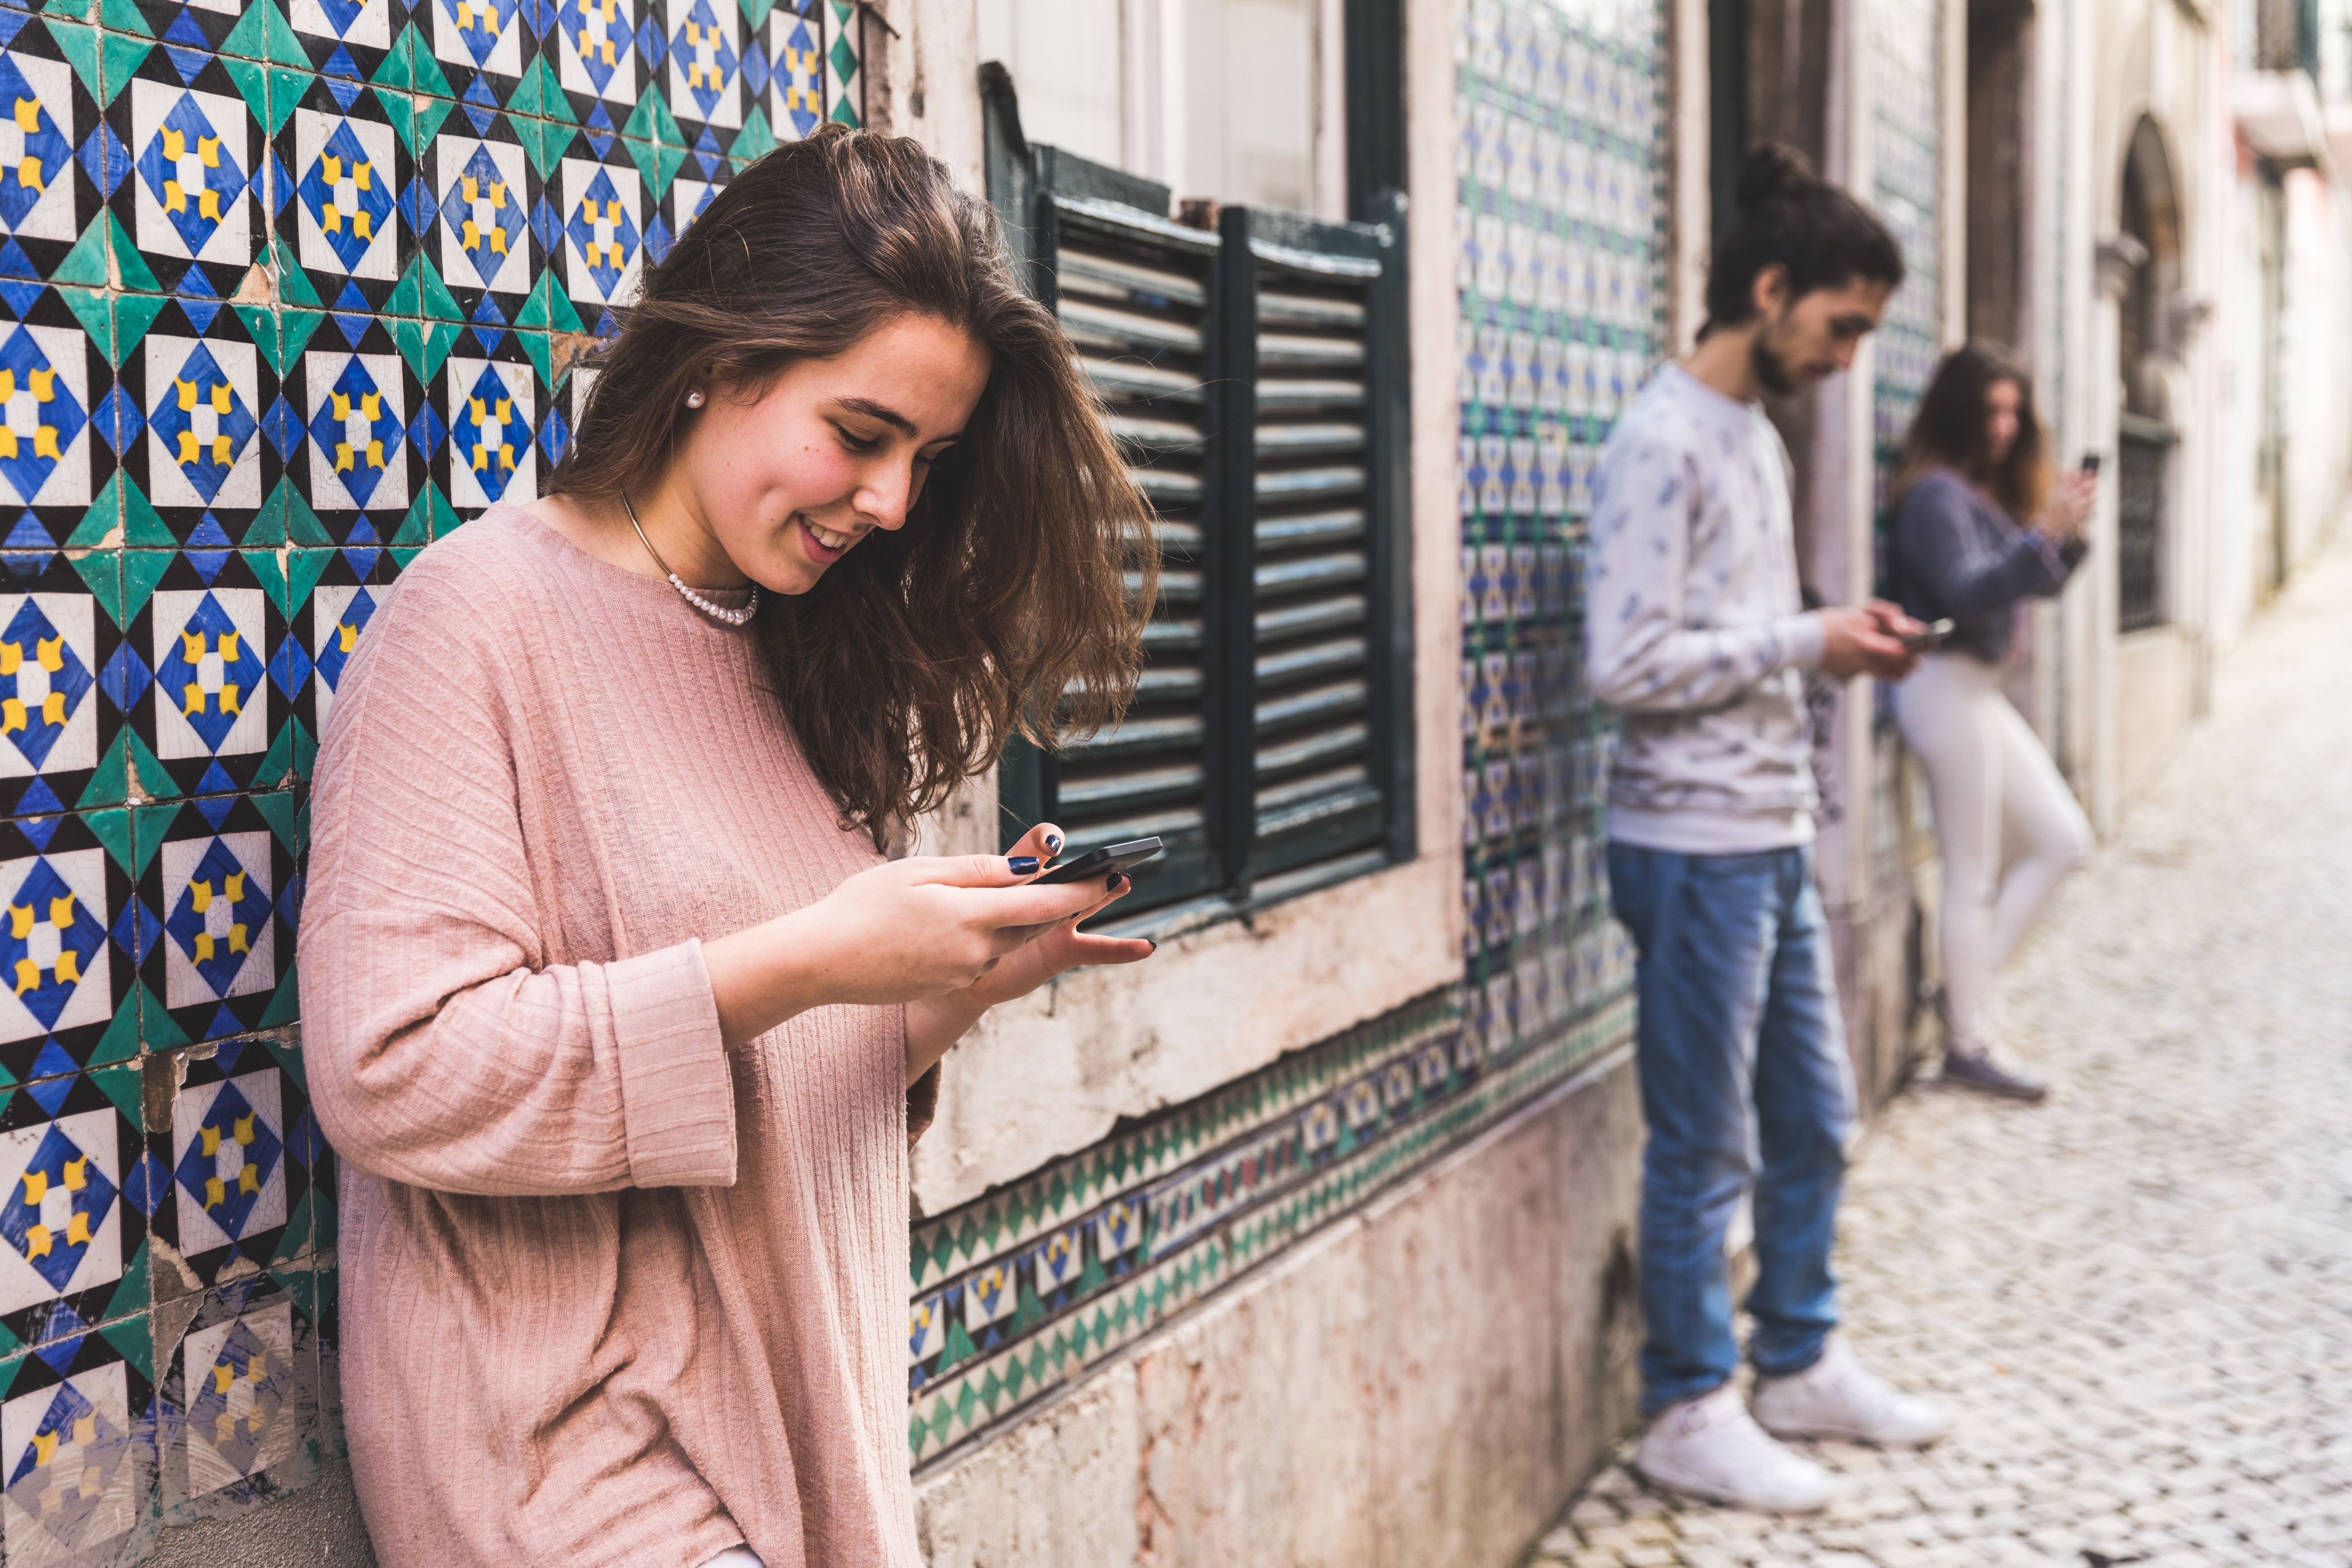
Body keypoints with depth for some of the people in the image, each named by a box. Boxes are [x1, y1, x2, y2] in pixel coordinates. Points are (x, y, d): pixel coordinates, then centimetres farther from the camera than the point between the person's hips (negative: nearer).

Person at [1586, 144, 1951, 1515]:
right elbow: (1627, 664, -21)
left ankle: (1802, 1363, 32)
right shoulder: (1666, 443, -14)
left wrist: (1843, 638, 4)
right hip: (1697, 845, -9)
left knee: (1815, 1120, 17)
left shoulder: (1760, 435, 15)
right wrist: (1807, 643, -16)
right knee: (1709, 1146, 1)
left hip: (1775, 835, 9)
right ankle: (1693, 1414, 14)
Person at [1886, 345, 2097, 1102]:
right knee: (1974, 877, -3)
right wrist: (2044, 534, -30)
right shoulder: (1935, 494, -13)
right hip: (1947, 688, -10)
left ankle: (1966, 986, 15)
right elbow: (1967, 594, -23)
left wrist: (2067, 532, -4)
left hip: (1979, 689, 10)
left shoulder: (1989, 491, 15)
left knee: (2063, 841, 11)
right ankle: (1969, 1045, 6)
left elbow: (2038, 583, 14)